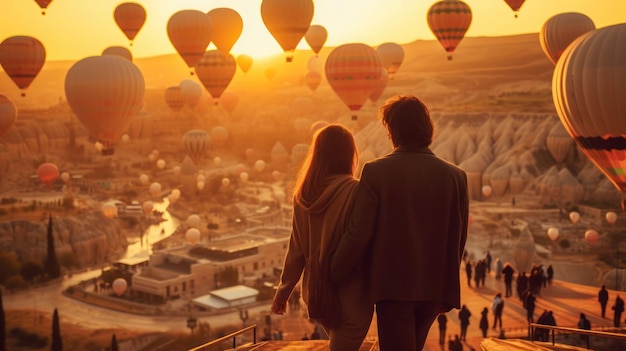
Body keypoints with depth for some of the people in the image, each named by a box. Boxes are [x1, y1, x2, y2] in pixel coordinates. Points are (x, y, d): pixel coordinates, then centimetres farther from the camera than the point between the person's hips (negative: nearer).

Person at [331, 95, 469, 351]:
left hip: (393, 285, -4)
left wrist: (335, 278, 1)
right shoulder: (455, 176, -1)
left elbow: (358, 233, -12)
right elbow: (458, 239, 4)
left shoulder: (376, 171, -11)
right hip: (435, 286, 4)